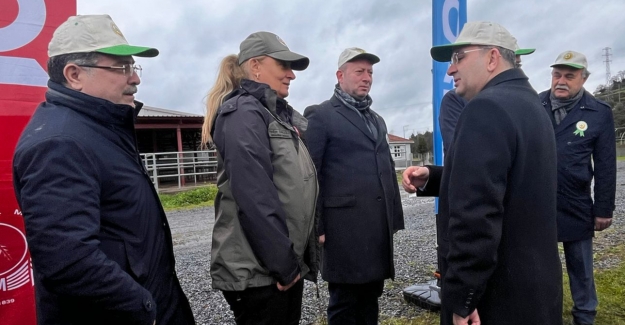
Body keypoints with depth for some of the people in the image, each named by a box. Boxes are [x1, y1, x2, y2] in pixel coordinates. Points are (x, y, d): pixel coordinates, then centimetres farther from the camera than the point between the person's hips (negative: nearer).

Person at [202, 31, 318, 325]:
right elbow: (255, 199, -22)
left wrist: (293, 260, 12)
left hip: (286, 264, 9)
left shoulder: (278, 115, 14)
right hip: (257, 270, -8)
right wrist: (284, 264, -17)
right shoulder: (243, 113, -13)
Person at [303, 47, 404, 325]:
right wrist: (315, 227, -12)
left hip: (379, 226, 7)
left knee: (370, 297, 16)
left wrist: (395, 217, 14)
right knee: (344, 303, 6)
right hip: (344, 226, -6)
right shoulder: (320, 115, -3)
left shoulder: (377, 120, 19)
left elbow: (388, 169, 18)